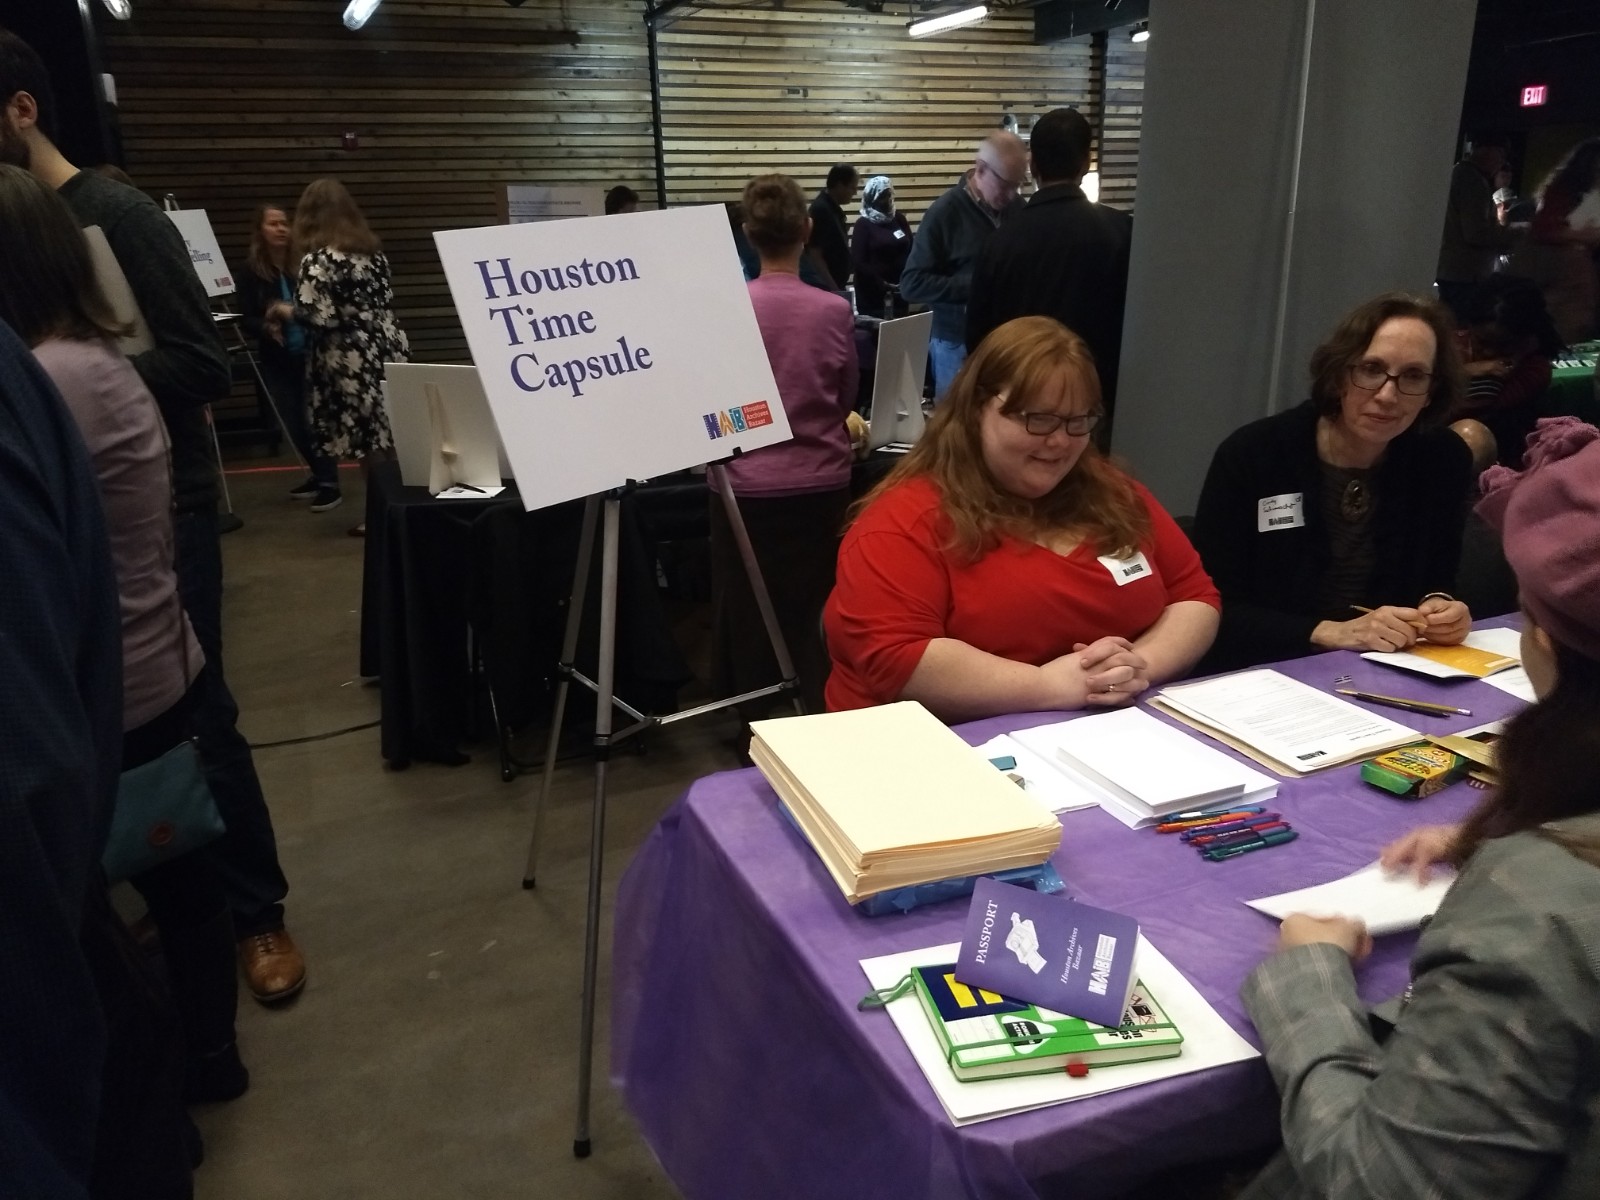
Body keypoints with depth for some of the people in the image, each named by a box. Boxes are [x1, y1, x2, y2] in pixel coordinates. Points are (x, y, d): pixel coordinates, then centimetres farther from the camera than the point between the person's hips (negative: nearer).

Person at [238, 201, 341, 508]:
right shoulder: (251, 270, -1)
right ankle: (320, 474, 31)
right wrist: (267, 326, -22)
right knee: (293, 424, 10)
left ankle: (329, 482, 7)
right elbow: (246, 319, -3)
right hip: (276, 359, 3)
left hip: (311, 354, -3)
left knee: (314, 419, -3)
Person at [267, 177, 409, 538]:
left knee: (368, 441, 1)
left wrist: (285, 311, 3)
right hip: (389, 349, 7)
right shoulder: (372, 249, 12)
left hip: (353, 360, -7)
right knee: (386, 437, 10)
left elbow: (319, 317, -18)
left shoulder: (317, 258, -11)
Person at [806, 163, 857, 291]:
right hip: (826, 288, -10)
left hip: (836, 285, 10)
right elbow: (815, 256, -21)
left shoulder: (833, 207, 10)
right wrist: (833, 289, -22)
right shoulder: (821, 209, -18)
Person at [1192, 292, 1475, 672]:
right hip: (1264, 679, -3)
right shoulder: (1251, 455, -12)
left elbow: (1437, 584, 11)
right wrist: (1330, 633, -24)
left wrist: (1440, 610, -12)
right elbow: (1213, 612, -14)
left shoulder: (1445, 461, 1)